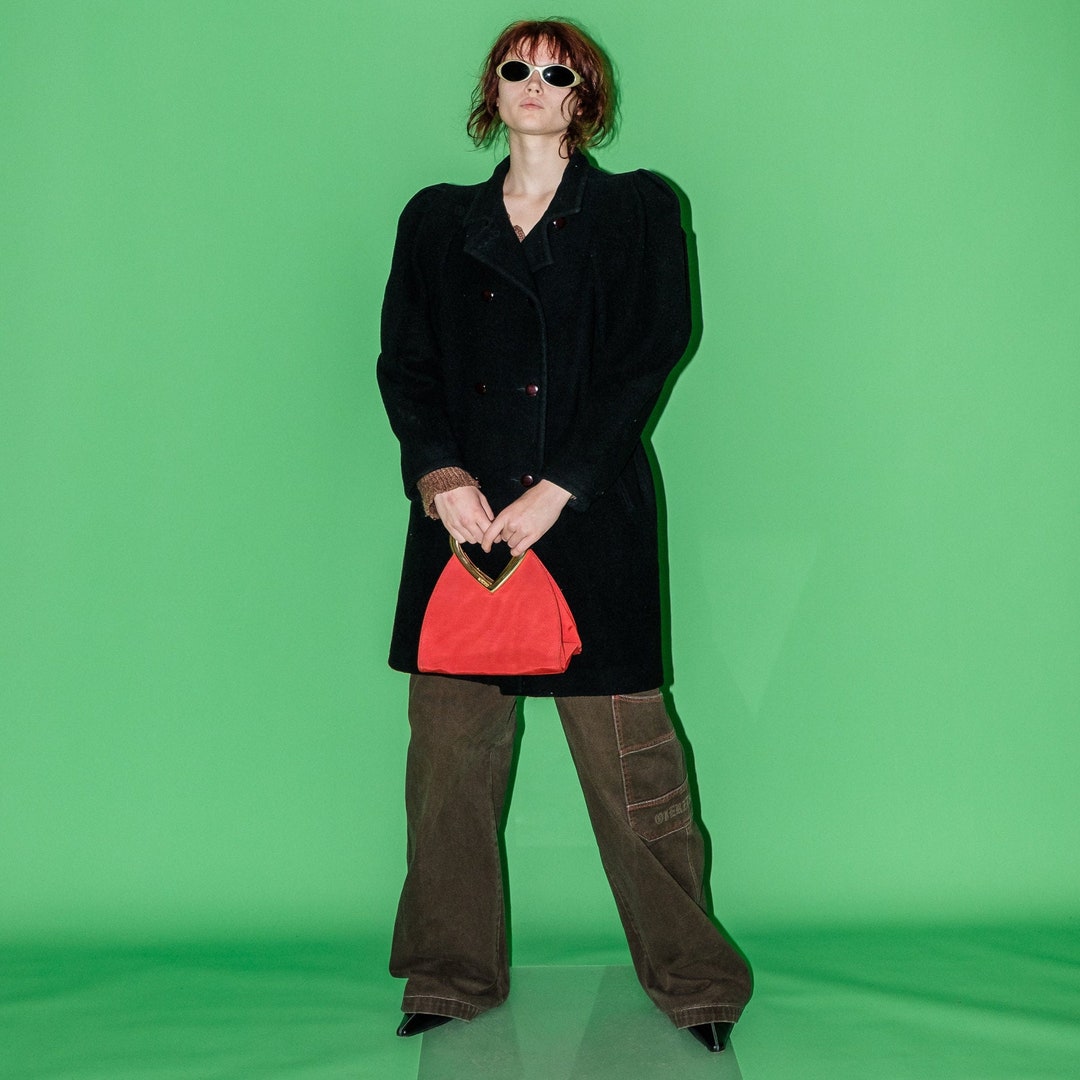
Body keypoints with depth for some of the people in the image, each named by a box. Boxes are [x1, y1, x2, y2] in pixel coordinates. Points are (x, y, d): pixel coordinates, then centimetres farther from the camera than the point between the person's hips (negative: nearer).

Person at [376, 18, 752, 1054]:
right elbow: (403, 360, 9)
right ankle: (451, 974, 20)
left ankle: (690, 975, 16)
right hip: (462, 513, 3)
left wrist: (558, 491, -11)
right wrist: (439, 472, -9)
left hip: (590, 514, -2)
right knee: (450, 748, 3)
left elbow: (646, 357, -2)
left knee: (628, 756, -2)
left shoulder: (636, 209, 9)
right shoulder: (437, 219, 17)